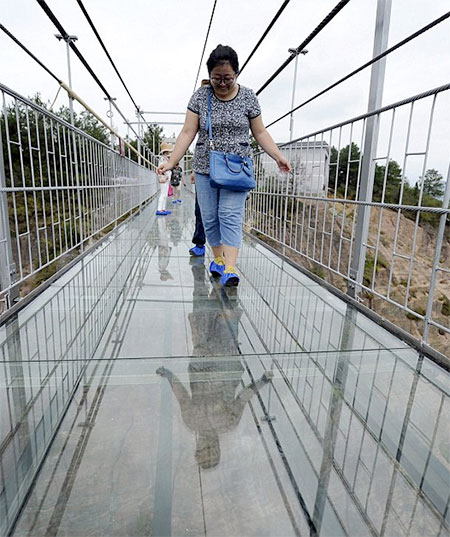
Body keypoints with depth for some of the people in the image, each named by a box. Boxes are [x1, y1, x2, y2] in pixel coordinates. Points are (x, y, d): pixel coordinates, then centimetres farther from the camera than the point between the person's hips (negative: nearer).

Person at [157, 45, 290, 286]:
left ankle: (230, 269, -17)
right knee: (209, 217, 5)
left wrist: (278, 157, -2)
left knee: (230, 215, -13)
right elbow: (187, 133, 0)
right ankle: (218, 259, 21)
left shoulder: (247, 97, 4)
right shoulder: (200, 96, 3)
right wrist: (171, 162, -8)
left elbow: (260, 132, 8)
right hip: (205, 168, 2)